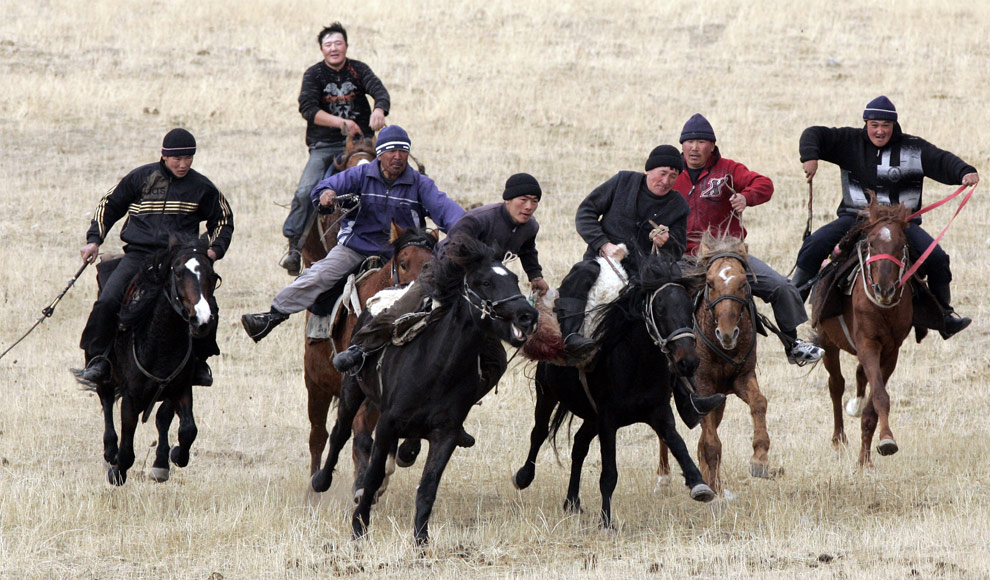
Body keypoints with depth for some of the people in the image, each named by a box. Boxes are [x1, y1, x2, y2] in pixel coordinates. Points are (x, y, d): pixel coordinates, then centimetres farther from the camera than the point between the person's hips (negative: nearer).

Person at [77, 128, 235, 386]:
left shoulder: (201, 187, 10)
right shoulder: (141, 178, 8)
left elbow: (223, 219, 24)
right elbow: (109, 206, 19)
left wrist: (215, 249, 6)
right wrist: (94, 240, 9)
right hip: (139, 255, 0)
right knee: (107, 301, -22)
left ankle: (198, 362, 6)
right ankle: (97, 360, -5)